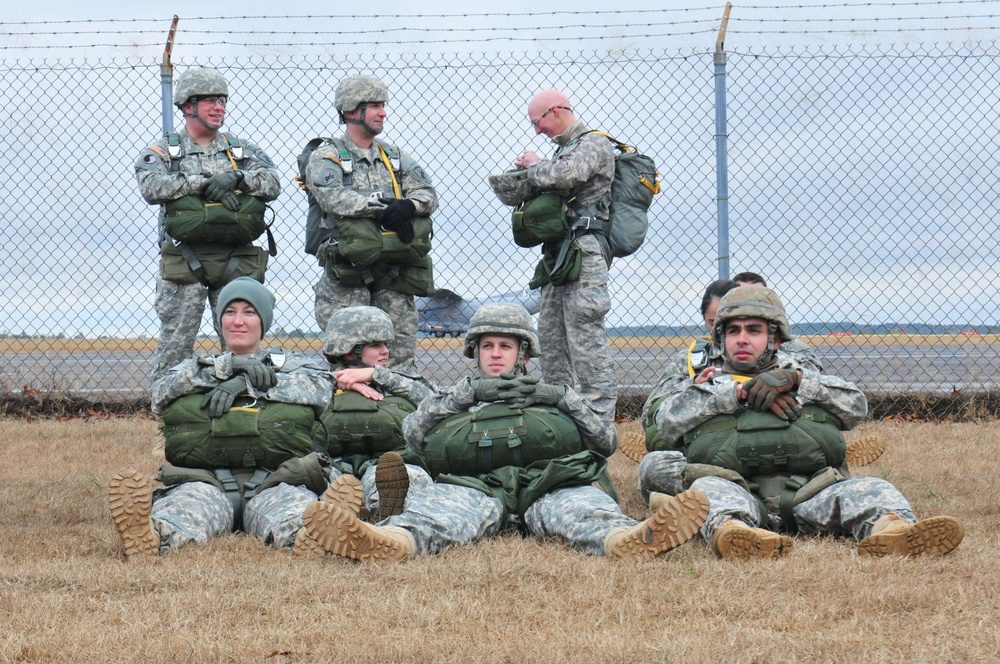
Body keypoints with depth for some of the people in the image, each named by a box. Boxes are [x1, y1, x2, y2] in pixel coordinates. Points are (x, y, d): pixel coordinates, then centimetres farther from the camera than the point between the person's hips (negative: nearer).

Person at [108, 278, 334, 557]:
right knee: (186, 504, -37)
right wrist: (231, 364, 1)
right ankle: (152, 536, -70)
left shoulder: (288, 362, 32)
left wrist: (245, 383, -1)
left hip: (273, 482, -1)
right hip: (205, 480, 1)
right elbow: (161, 391, 11)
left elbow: (320, 387, 7)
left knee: (292, 513, -39)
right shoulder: (197, 366, 35)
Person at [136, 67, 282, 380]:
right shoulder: (162, 151, 7)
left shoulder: (243, 150, 16)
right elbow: (152, 187, -13)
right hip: (185, 258, -3)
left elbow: (272, 184, 1)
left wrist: (236, 178, -15)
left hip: (236, 261, 3)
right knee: (175, 344, -3)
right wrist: (202, 182, -17)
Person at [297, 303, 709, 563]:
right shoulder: (457, 399, 42)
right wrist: (468, 393, 10)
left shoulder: (555, 397, 42)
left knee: (581, 509, -37)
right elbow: (414, 431, 18)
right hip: (474, 482, 0)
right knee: (443, 510, -37)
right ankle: (388, 540, -70)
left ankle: (629, 540, -71)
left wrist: (562, 398, 10)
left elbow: (606, 442, 23)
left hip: (553, 481, 0)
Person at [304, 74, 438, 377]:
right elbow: (334, 198, -16)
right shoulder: (326, 158, 3)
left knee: (402, 353, 2)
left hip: (395, 277, 5)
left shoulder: (396, 158, 19)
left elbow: (428, 193, 6)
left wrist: (407, 206, -16)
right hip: (347, 277, -5)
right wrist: (383, 205, -19)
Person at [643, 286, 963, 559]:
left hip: (808, 493, 2)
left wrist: (795, 380, 4)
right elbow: (669, 421, 10)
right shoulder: (705, 384, 33)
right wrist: (739, 392, 3)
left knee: (871, 490, -26)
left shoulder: (799, 374, 36)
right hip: (739, 492, -2)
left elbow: (856, 405, 16)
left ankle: (887, 528, -59)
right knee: (709, 488, -35)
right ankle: (730, 530, -68)